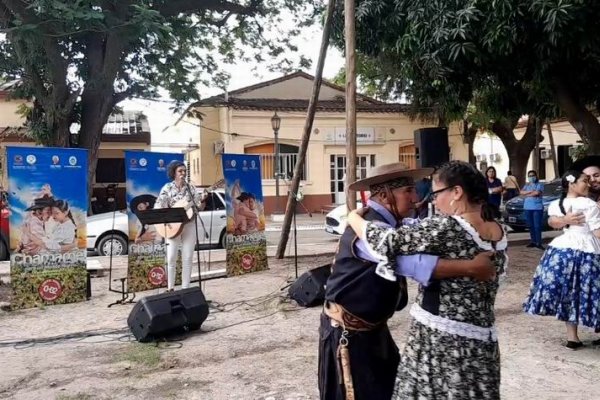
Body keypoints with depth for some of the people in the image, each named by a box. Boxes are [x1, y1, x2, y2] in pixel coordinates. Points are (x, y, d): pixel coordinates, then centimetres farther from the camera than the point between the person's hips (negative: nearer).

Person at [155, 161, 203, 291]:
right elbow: (158, 207, -7)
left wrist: (203, 200, -19)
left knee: (188, 258, 2)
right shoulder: (167, 188, -1)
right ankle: (170, 288, 9)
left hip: (189, 225, 2)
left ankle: (185, 288, 10)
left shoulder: (191, 188, 6)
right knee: (171, 258, -3)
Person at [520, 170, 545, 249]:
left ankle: (538, 243, -6)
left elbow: (537, 193, -15)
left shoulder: (539, 184, 2)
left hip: (537, 207, -5)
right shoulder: (527, 185, 18)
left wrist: (526, 194, -3)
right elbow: (521, 192, 2)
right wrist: (531, 191, -11)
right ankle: (533, 241, 14)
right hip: (527, 208, 5)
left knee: (537, 226, -8)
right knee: (530, 226, 7)